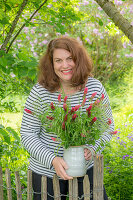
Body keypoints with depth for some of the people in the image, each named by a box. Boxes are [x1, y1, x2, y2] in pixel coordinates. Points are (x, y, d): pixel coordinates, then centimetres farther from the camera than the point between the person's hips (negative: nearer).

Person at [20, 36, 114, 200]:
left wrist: (93, 148, -16)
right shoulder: (39, 93, -13)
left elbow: (107, 126, 3)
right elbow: (27, 134, -10)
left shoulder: (95, 88, -7)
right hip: (46, 171, -1)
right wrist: (52, 160, -22)